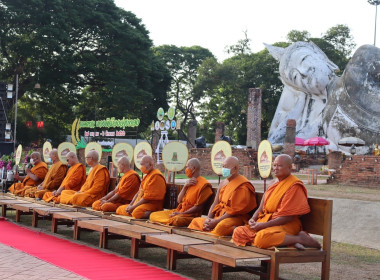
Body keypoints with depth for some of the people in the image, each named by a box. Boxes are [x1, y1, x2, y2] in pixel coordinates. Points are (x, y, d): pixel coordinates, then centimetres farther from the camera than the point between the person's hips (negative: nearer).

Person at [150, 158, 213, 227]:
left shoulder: (204, 184, -9)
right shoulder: (189, 182, 19)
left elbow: (198, 207, -14)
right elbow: (179, 200, 14)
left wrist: (181, 214, -17)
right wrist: (185, 186, 0)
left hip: (191, 215, -9)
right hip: (179, 211, 9)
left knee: (176, 220, -39)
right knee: (153, 215, -3)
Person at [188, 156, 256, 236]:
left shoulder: (241, 186, -11)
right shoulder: (223, 183, 16)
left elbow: (234, 211, -16)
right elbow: (215, 203, 14)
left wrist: (216, 222, -18)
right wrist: (208, 218, -4)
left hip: (236, 218, -9)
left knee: (221, 227, -40)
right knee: (196, 221, -1)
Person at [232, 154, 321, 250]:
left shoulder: (294, 186, -8)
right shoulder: (274, 185, 19)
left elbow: (288, 217, -15)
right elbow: (261, 208, 20)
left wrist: (264, 225, -17)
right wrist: (253, 219, -2)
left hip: (286, 225, -10)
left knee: (262, 238, -38)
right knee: (238, 232, -9)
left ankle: (300, 238, -19)